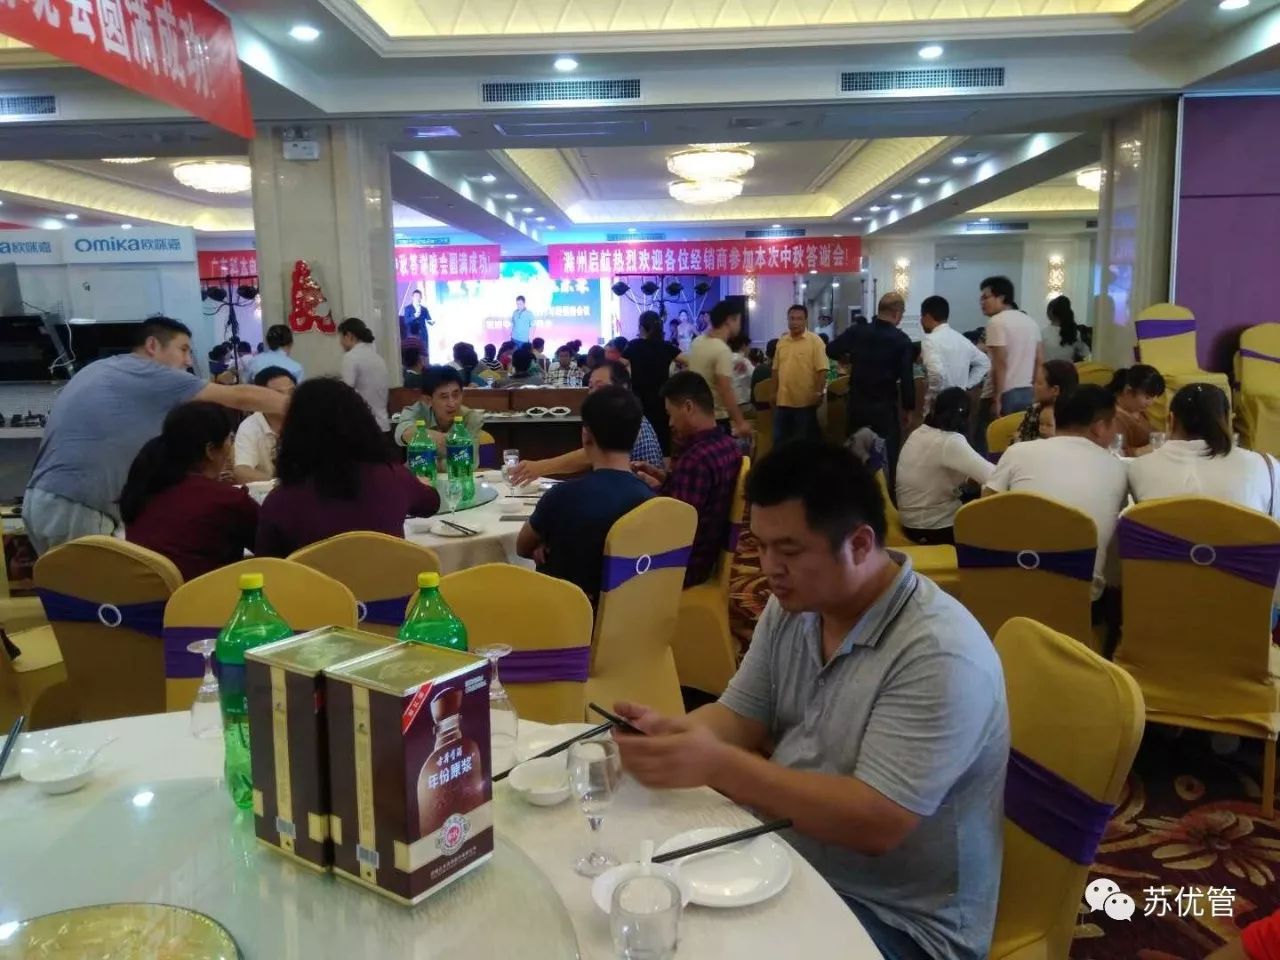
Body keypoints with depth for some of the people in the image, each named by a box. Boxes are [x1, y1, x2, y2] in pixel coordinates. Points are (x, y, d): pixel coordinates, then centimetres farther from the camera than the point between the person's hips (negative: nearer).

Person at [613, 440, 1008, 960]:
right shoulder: (792, 607, -2)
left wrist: (717, 765, -33)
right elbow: (740, 719, 4)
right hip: (790, 859, 7)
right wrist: (670, 731, -18)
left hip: (897, 918, -6)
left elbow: (874, 824, -28)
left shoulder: (939, 655, -26)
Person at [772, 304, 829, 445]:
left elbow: (822, 370, -11)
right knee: (780, 438, 10)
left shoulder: (815, 341, -7)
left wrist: (819, 393, -16)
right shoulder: (781, 342, 10)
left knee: (804, 440, 4)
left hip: (805, 401, -5)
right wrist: (774, 392, 11)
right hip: (783, 400, 5)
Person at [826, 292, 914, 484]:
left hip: (857, 403, 4)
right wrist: (908, 408, 0)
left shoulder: (857, 331, -3)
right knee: (888, 456, 4)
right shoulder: (901, 340, -11)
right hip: (885, 406, -4)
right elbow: (906, 378, -10)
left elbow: (831, 351, 6)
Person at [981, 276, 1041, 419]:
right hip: (1029, 393, 8)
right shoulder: (1030, 321, 15)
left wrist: (996, 399, -17)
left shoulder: (996, 322, -11)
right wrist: (1033, 387, 19)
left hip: (1006, 394, -8)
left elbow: (1000, 364, -18)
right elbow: (1040, 360, 14)